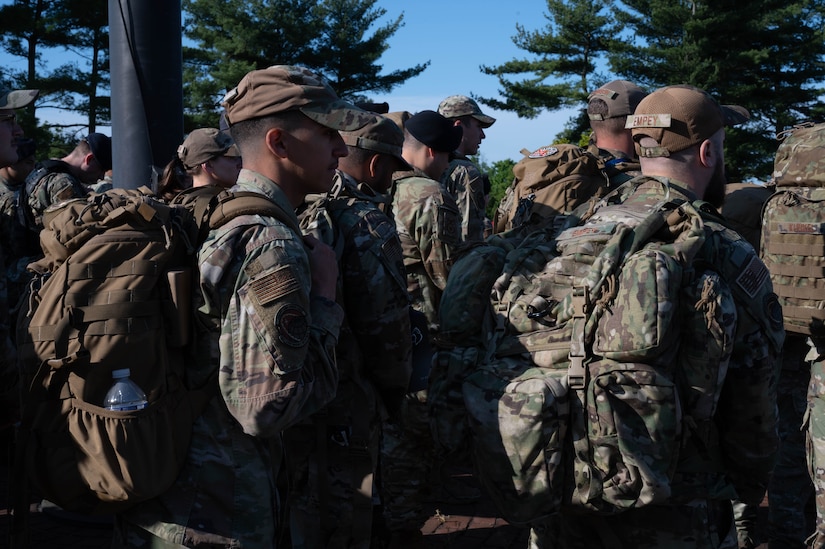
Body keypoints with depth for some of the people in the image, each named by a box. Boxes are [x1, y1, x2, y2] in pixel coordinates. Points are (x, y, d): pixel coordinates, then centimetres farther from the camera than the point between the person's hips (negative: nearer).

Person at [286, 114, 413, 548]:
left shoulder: (300, 213, 4)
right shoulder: (369, 224, -17)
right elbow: (387, 324, -18)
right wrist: (393, 394, -2)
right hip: (344, 404, -7)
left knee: (299, 513, 23)